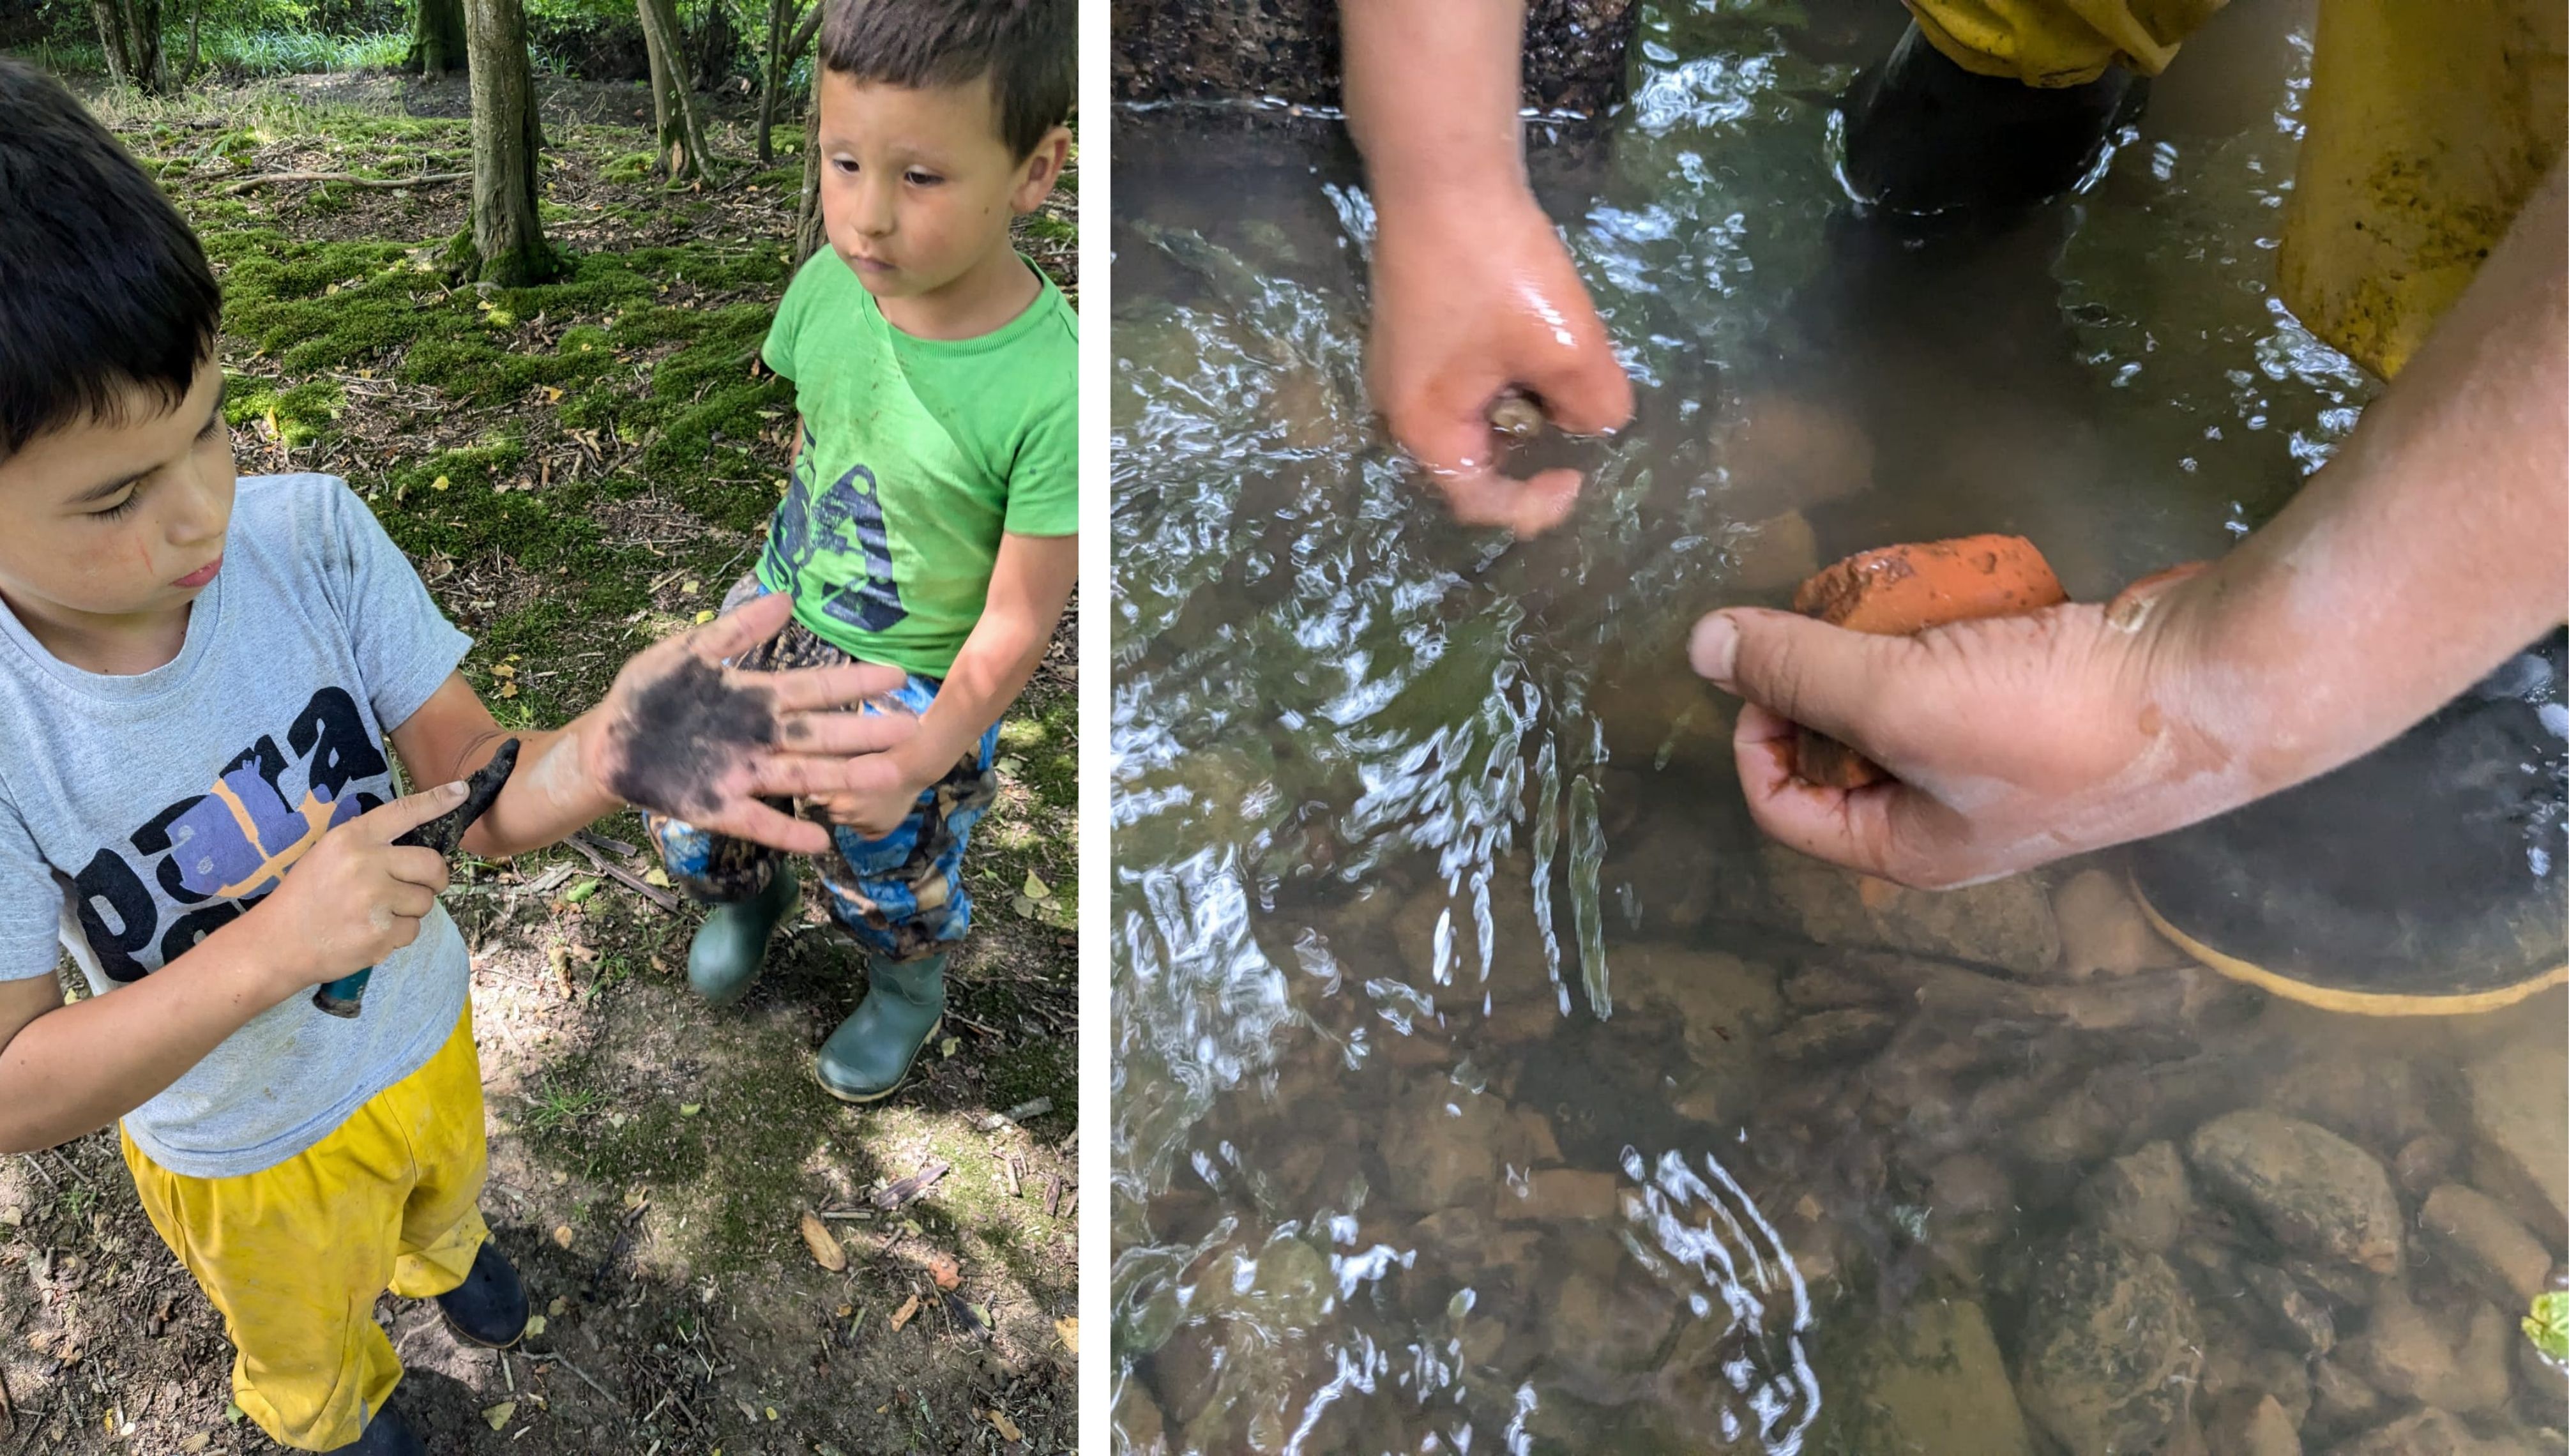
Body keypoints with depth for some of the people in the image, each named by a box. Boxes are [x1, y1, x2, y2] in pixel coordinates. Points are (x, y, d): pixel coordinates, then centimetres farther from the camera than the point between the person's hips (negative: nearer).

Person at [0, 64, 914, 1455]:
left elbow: (479, 793, -23)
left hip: (423, 1030, 2)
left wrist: (605, 752, -46)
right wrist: (275, 950, -42)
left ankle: (439, 1250, 73)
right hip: (245, 1155, -2)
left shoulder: (309, 534, -28)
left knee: (448, 1185, 37)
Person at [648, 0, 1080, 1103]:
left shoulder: (1052, 390, -33)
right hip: (779, 620, 5)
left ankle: (908, 993, 50)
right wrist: (794, 576, 14)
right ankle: (748, 897, 54)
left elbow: (1015, 624, -25)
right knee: (692, 818, 19)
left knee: (889, 881, 16)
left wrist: (913, 766, -22)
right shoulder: (827, 286, -17)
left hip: (914, 688, -4)